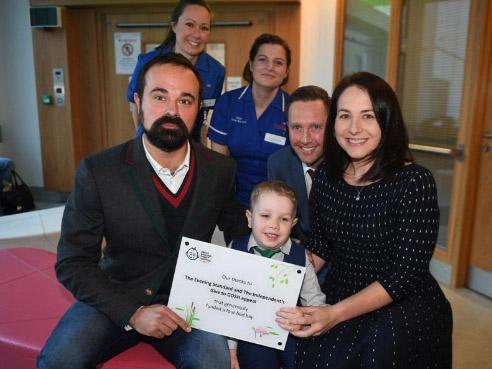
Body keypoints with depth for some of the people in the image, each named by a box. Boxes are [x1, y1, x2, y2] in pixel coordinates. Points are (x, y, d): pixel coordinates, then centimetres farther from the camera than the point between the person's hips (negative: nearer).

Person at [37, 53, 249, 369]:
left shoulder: (220, 169, -4)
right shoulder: (98, 171, -12)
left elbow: (238, 230, 14)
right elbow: (73, 263, -8)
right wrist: (132, 313, -20)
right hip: (115, 300, 0)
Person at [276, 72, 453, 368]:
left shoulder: (414, 182, -15)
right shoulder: (326, 177, 0)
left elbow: (406, 274, -16)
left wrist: (335, 314, -23)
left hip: (405, 307, -3)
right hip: (338, 298, 3)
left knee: (380, 341, -31)